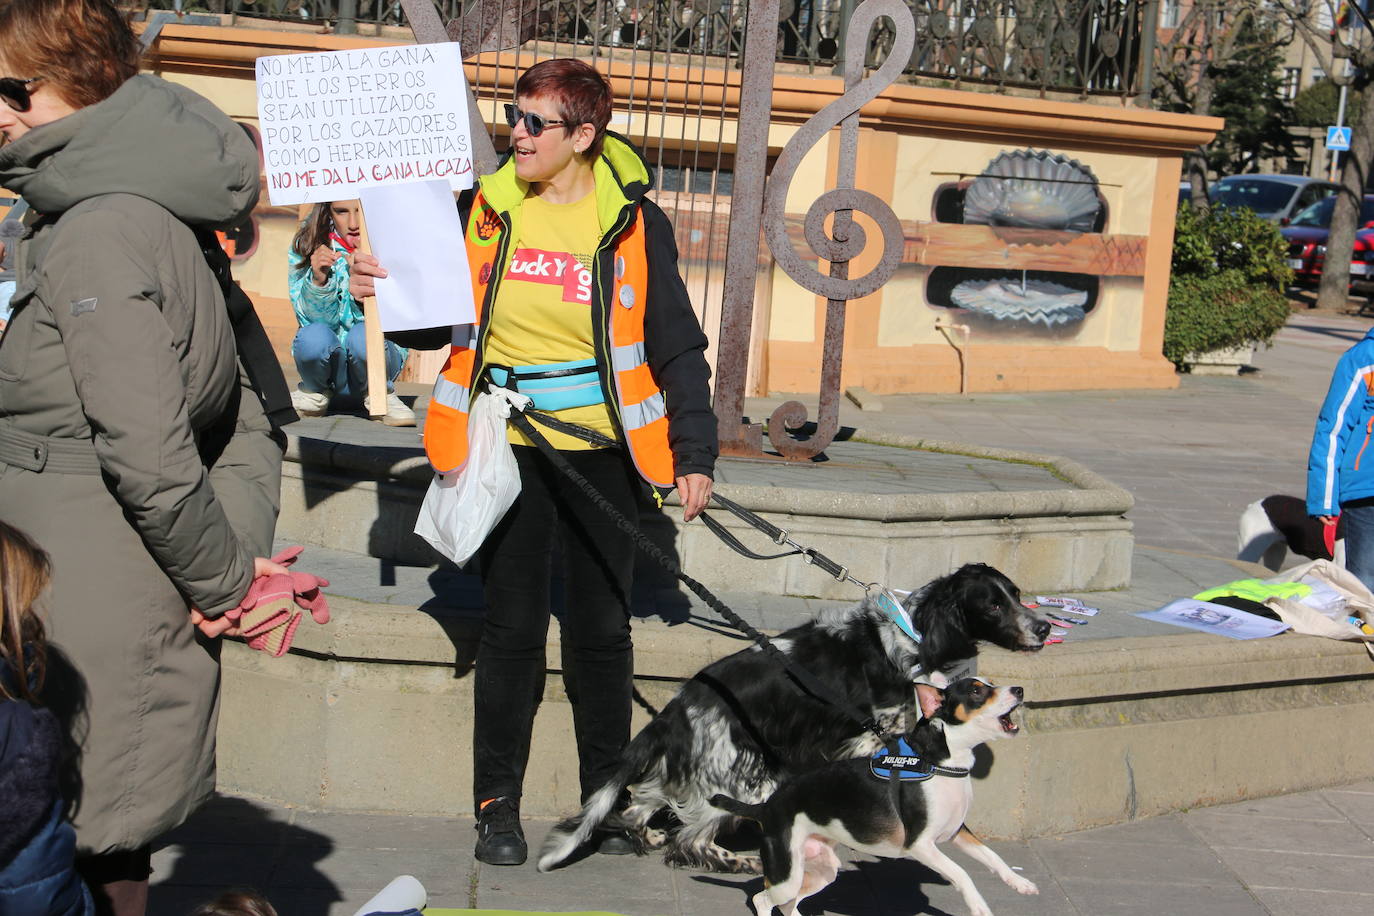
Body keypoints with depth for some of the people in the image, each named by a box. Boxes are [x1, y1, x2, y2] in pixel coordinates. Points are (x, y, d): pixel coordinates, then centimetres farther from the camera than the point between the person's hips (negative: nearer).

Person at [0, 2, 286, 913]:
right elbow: (253, 426, 17)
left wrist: (224, 579, -11)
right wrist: (244, 554, 7)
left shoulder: (98, 234, -17)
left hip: (94, 630, -10)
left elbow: (148, 453, -23)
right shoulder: (160, 222, 13)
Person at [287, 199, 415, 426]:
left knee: (363, 336, -32)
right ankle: (316, 392, 2)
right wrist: (318, 281, -32)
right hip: (328, 361, 1)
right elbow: (315, 318, -12)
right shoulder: (306, 243, -8)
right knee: (313, 337, -31)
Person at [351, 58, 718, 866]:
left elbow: (676, 345, 2)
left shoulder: (633, 222, -2)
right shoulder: (484, 207, 3)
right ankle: (498, 803, 18)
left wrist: (695, 454, -3)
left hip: (602, 453, -1)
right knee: (513, 626, 4)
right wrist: (389, 289, -8)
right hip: (508, 449, 1)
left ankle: (606, 793, 25)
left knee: (602, 628, 9)